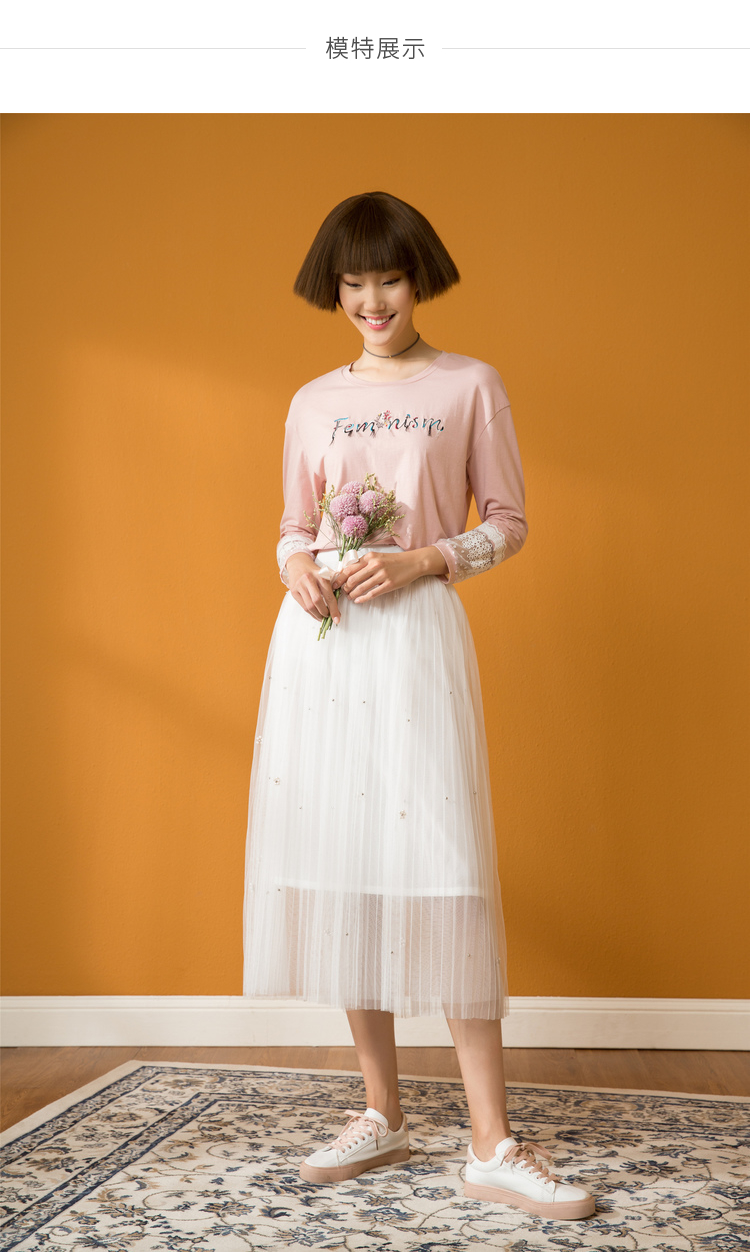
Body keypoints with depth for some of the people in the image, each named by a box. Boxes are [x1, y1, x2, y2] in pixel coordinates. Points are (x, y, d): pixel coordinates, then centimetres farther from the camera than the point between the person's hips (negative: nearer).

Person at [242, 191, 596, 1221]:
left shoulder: (471, 386, 6)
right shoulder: (314, 402, 14)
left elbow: (509, 523, 5)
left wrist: (422, 561, -11)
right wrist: (298, 568, -4)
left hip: (417, 633, -3)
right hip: (320, 637, 4)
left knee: (438, 870, -9)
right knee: (339, 860, 3)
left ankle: (493, 1146, 0)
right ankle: (383, 1117, 17)